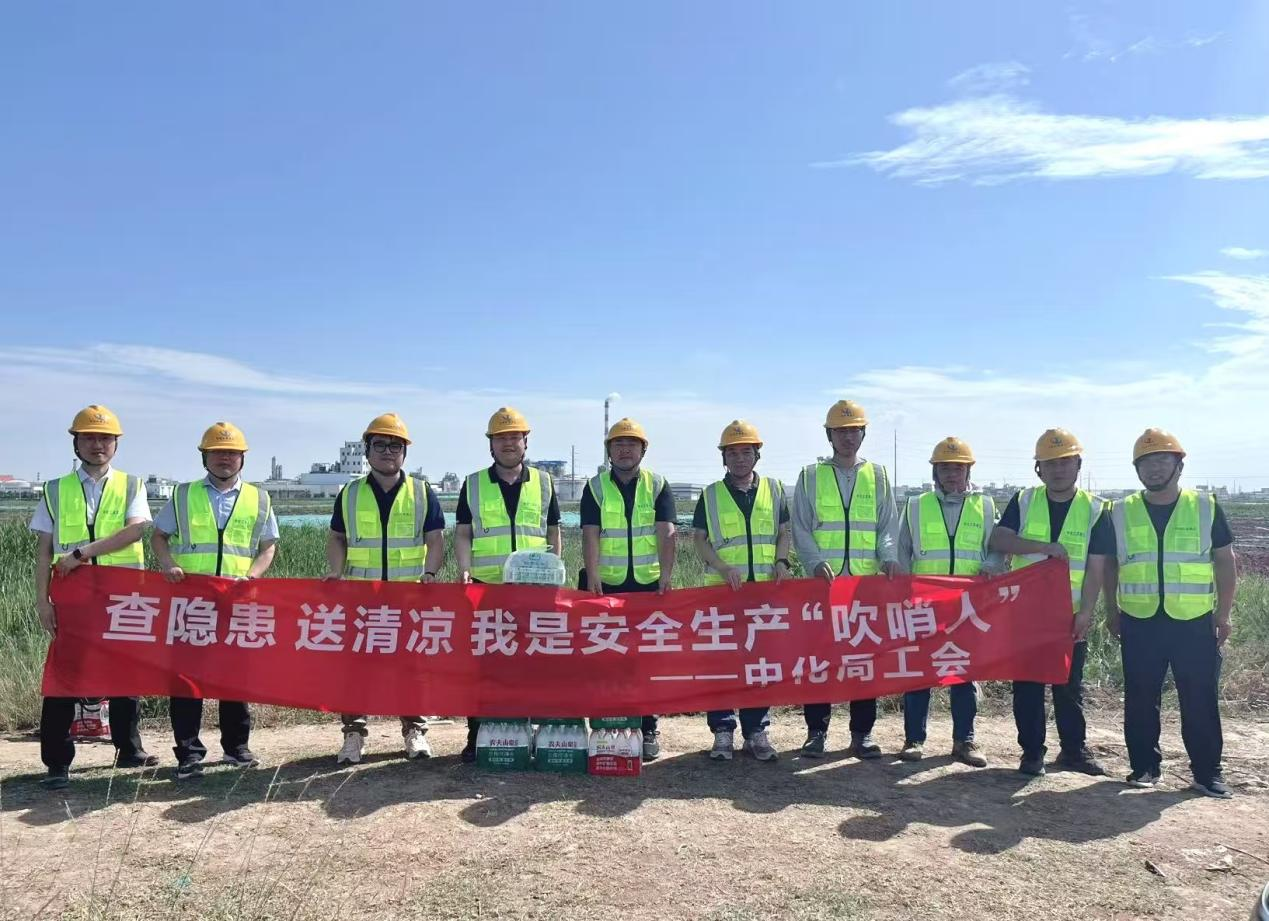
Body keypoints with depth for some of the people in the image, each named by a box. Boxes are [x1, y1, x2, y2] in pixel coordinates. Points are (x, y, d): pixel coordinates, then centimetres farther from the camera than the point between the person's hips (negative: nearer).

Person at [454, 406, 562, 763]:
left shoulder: (543, 482, 11)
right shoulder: (473, 484, 10)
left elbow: (554, 534, 13)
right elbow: (462, 533, 8)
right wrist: (465, 571, -7)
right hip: (485, 587, 0)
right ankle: (476, 735, 10)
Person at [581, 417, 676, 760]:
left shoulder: (657, 485, 5)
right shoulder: (595, 487, 6)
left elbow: (666, 533, -5)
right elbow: (591, 534, -4)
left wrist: (666, 574, -17)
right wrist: (592, 576, -16)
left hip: (649, 584, 0)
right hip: (607, 585, 0)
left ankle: (648, 731, 12)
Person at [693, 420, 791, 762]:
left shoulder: (773, 489, 11)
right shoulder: (711, 494, 7)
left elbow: (785, 531, 13)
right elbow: (699, 538, 3)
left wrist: (781, 561, -5)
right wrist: (722, 567, -12)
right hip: (722, 590, -1)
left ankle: (756, 731, 15)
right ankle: (723, 731, 8)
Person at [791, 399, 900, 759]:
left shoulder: (877, 476, 12)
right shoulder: (811, 476, 8)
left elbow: (889, 525, 9)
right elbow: (800, 528, 3)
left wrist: (889, 556, -10)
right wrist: (816, 562, -13)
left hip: (868, 582, 1)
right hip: (823, 581, -1)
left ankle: (861, 734, 12)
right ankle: (816, 731, 9)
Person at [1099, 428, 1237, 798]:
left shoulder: (1205, 507, 2)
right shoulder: (1121, 513, 4)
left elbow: (1225, 562, 6)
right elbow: (1109, 566, 11)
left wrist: (1224, 612, 2)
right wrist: (1114, 612, 8)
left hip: (1194, 623, -1)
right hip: (1139, 623, 1)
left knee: (1200, 700, 4)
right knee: (1140, 700, 7)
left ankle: (1208, 771, 16)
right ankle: (1144, 766, 20)